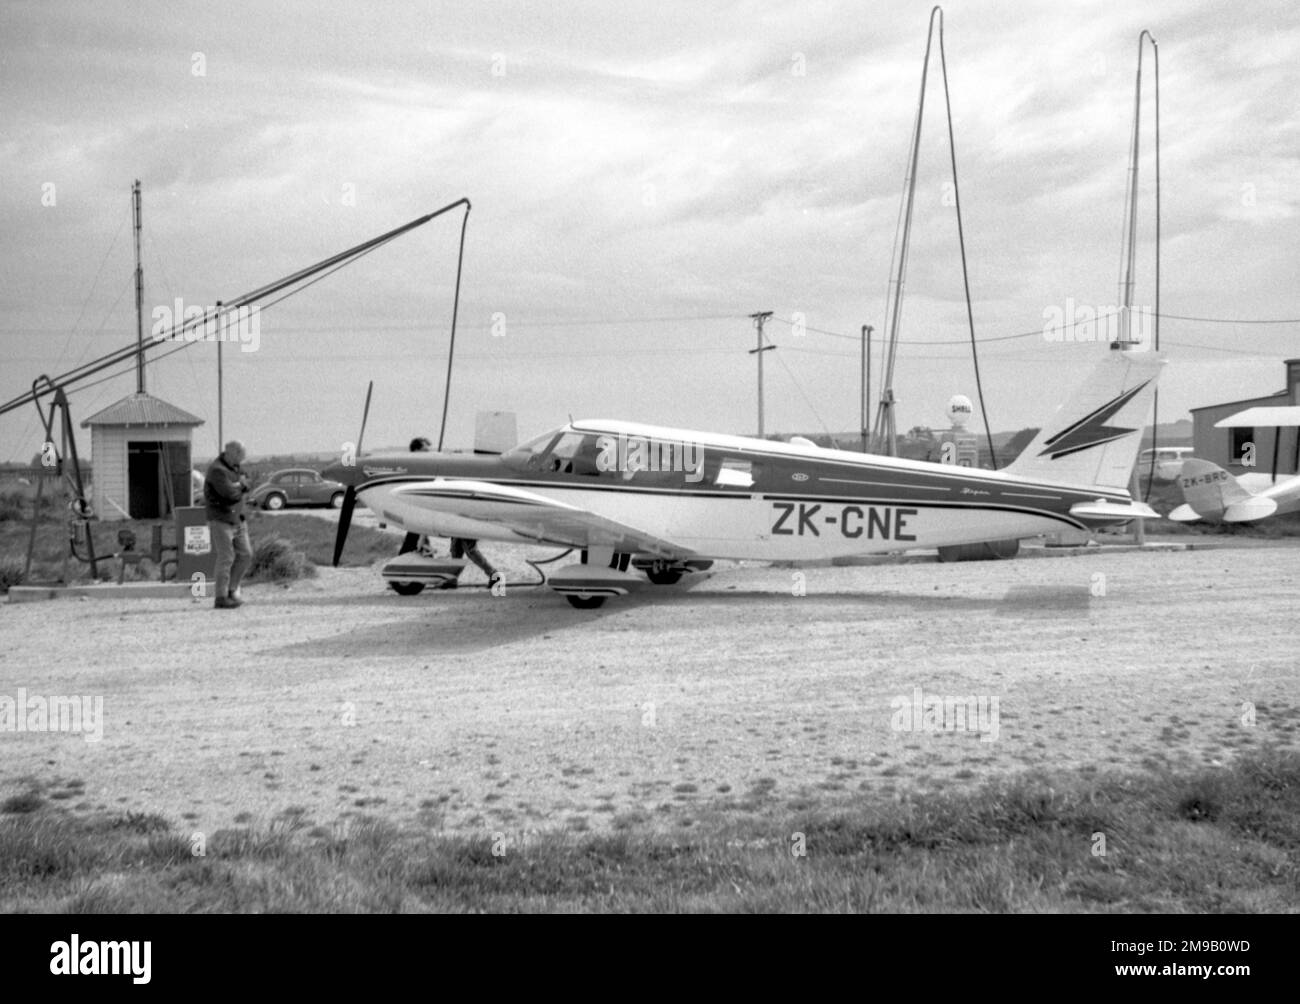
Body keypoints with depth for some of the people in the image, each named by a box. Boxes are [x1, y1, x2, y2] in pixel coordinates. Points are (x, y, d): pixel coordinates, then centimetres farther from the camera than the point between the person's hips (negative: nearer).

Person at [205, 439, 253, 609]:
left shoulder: (236, 467, 11)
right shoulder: (217, 470, -17)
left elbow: (246, 486, 3)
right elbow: (230, 493, -25)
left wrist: (235, 486, -18)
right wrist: (240, 486, -4)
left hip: (238, 519, 8)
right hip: (220, 519, -8)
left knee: (245, 555, 6)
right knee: (226, 558, -8)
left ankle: (232, 590, 18)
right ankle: (221, 598, -1)